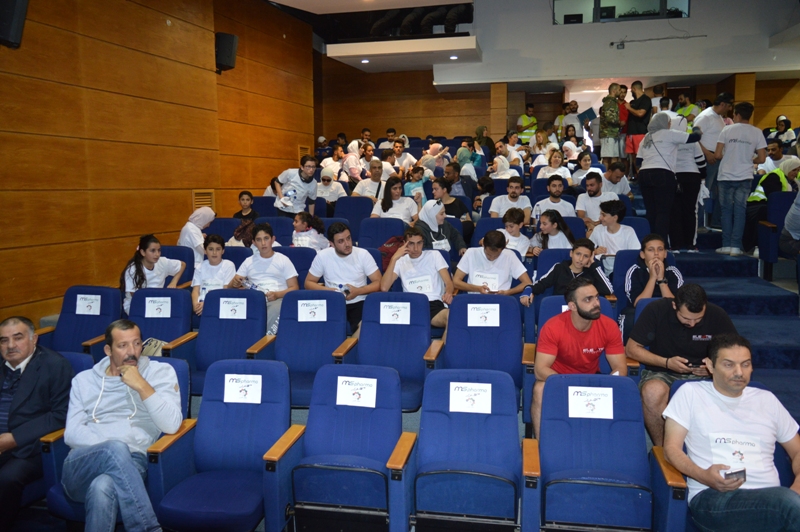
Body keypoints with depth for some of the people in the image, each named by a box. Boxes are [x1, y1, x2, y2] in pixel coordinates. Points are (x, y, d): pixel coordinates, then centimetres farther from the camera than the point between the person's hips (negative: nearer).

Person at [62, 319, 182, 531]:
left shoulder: (160, 372, 9)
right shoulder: (84, 379, 18)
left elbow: (171, 425, -4)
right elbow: (72, 433, 5)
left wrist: (141, 386, -11)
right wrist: (113, 448, -13)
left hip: (129, 465, -2)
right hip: (81, 468, 2)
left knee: (102, 488, -38)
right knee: (116, 449, -34)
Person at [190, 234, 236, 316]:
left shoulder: (228, 265, 7)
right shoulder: (201, 267, 17)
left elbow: (226, 290, -1)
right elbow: (196, 290, 9)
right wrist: (195, 304, -13)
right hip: (202, 302, 2)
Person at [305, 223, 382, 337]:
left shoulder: (363, 254, -3)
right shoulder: (322, 256, 0)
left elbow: (379, 283, -1)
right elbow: (308, 283, 7)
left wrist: (358, 291, -18)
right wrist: (326, 290, -13)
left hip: (358, 303, -1)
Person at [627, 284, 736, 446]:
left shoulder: (717, 315, -6)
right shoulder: (656, 310, -11)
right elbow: (631, 348, -6)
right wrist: (666, 362, -19)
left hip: (702, 375, 2)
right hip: (662, 373, -2)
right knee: (653, 391, -38)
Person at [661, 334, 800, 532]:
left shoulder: (767, 400, 22)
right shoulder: (691, 393, 9)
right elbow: (671, 448, 4)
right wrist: (704, 476, -16)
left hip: (770, 500, 4)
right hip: (712, 497, -4)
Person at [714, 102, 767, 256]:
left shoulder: (727, 130, -3)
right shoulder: (757, 133, 1)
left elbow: (717, 155, -7)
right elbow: (761, 159, 0)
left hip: (726, 176, -1)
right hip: (745, 178, 1)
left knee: (726, 210, 7)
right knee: (740, 211, 5)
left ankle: (727, 245, 7)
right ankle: (735, 246, 2)